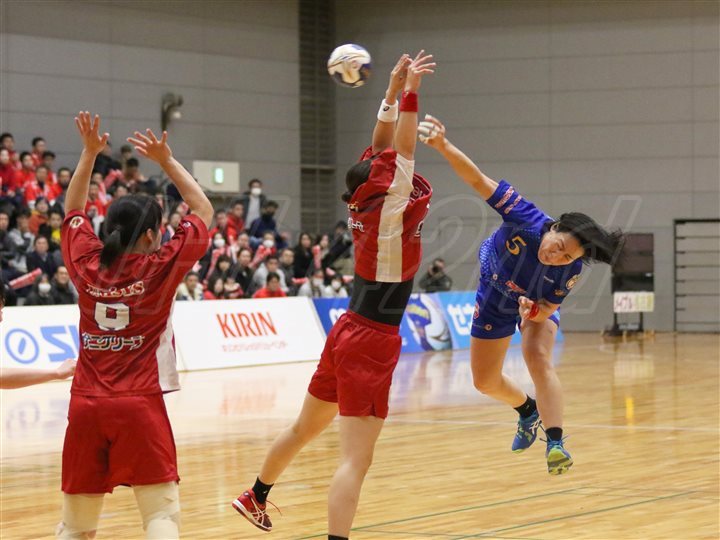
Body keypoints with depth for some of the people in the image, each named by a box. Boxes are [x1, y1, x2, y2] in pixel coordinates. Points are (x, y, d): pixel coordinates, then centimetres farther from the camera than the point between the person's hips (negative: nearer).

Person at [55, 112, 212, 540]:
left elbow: (73, 212, 24)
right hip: (140, 406, -4)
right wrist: (167, 161, 11)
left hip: (86, 405, 4)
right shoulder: (162, 267, -4)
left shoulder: (87, 264, 4)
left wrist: (89, 154, 22)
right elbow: (204, 211, 9)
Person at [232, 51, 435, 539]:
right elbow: (402, 152, -21)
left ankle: (256, 497, 43)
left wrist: (393, 93, 5)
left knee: (305, 429, 26)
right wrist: (409, 94, -20)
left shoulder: (368, 208, 5)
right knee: (356, 458, -13)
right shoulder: (388, 213, -15)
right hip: (371, 343, -9)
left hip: (349, 332, 9)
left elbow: (382, 148, 10)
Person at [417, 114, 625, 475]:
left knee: (538, 358, -31)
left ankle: (555, 444, -35)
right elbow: (478, 181, -46)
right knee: (485, 381, 9)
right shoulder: (526, 220, -41)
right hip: (496, 293, 1)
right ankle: (528, 411, 41)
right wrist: (444, 147, -61)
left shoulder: (570, 270, -34)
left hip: (538, 303, -1)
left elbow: (550, 308, -20)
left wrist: (535, 309, -44)